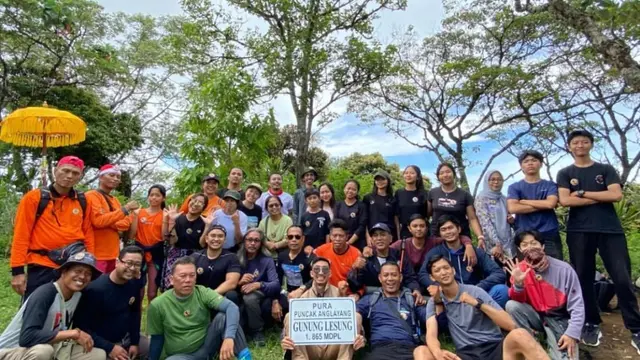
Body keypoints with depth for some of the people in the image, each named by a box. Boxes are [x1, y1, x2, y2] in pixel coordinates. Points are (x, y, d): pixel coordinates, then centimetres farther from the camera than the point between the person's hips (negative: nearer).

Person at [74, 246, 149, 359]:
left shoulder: (134, 284, -7)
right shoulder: (95, 289, -25)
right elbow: (82, 326, -21)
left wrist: (135, 342, 0)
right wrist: (109, 348, -24)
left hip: (127, 338, 5)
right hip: (102, 344, -5)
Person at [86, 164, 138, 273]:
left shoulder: (114, 200, 17)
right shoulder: (92, 195, -6)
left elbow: (126, 223, 10)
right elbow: (98, 221, -20)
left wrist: (110, 223, -10)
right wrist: (125, 209, -18)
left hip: (114, 254, 8)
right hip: (97, 255, -8)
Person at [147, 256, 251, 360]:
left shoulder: (203, 293, -13)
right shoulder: (157, 305, -11)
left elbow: (232, 308, -29)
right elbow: (157, 338, 3)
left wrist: (229, 337, -44)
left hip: (206, 346, 0)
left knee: (223, 316, -26)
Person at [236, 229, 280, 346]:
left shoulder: (267, 260, -3)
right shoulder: (237, 258, 1)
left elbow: (276, 284, -15)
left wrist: (259, 285, -33)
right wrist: (239, 282, -26)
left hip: (261, 300, -1)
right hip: (241, 301, 2)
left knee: (250, 296, -34)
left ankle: (257, 331, -7)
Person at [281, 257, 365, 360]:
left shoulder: (339, 294, 4)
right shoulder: (303, 297, 7)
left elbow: (353, 320, -1)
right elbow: (291, 323, 3)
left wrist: (359, 337, -25)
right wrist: (285, 340, -22)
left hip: (334, 349, 0)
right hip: (310, 349, 1)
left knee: (356, 316, -21)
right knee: (290, 316, -20)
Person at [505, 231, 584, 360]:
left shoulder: (564, 269, -14)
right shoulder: (520, 269, -6)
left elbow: (577, 305, -11)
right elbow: (518, 301, -5)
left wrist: (572, 333, -20)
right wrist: (518, 284, -26)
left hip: (559, 320, -3)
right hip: (537, 316, 3)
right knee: (512, 306, -26)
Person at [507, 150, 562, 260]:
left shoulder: (550, 185, 9)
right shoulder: (514, 187, 7)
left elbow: (551, 203, -11)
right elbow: (513, 208, -11)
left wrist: (524, 201, -4)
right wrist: (543, 205, -8)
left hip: (549, 236, 1)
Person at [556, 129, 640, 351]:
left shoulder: (606, 170, 12)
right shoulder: (565, 174, 10)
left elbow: (616, 195, -4)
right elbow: (565, 200, -6)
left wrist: (582, 193, -5)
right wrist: (600, 197, -4)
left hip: (610, 230, 0)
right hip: (579, 232, 0)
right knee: (584, 280, 3)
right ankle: (591, 324, 15)